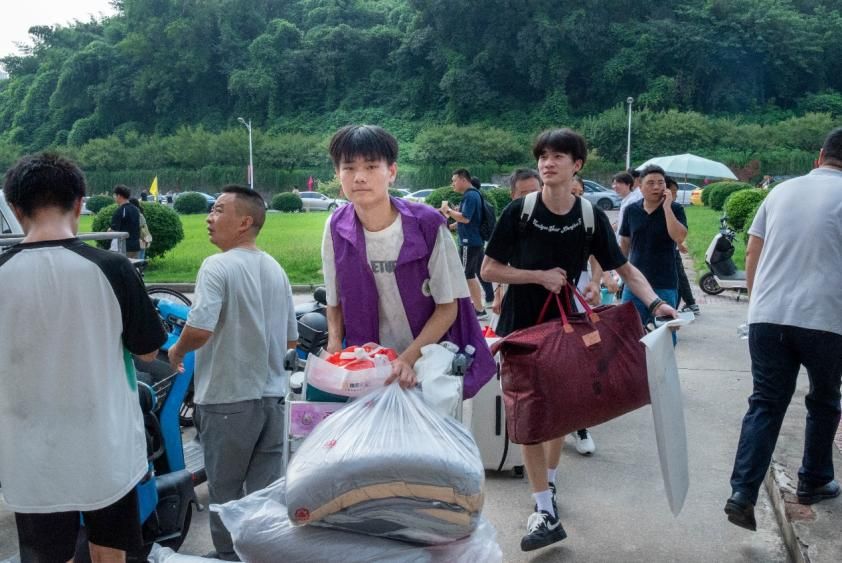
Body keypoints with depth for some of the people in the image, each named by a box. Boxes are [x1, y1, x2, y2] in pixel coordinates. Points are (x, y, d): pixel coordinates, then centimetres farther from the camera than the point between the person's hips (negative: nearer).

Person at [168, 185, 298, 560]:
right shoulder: (275, 269, 7)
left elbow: (199, 330, -25)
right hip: (271, 394, 6)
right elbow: (291, 339, 11)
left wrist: (177, 351, -6)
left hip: (229, 398, -6)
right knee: (267, 489, 14)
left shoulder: (218, 267, -15)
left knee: (226, 490, 11)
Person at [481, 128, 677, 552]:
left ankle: (548, 481, 40)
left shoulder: (591, 216, -7)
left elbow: (624, 269, -2)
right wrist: (539, 276, -20)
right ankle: (546, 513, 2)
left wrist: (654, 302, -18)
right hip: (521, 327, -2)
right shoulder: (519, 212, -12)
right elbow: (489, 270, -9)